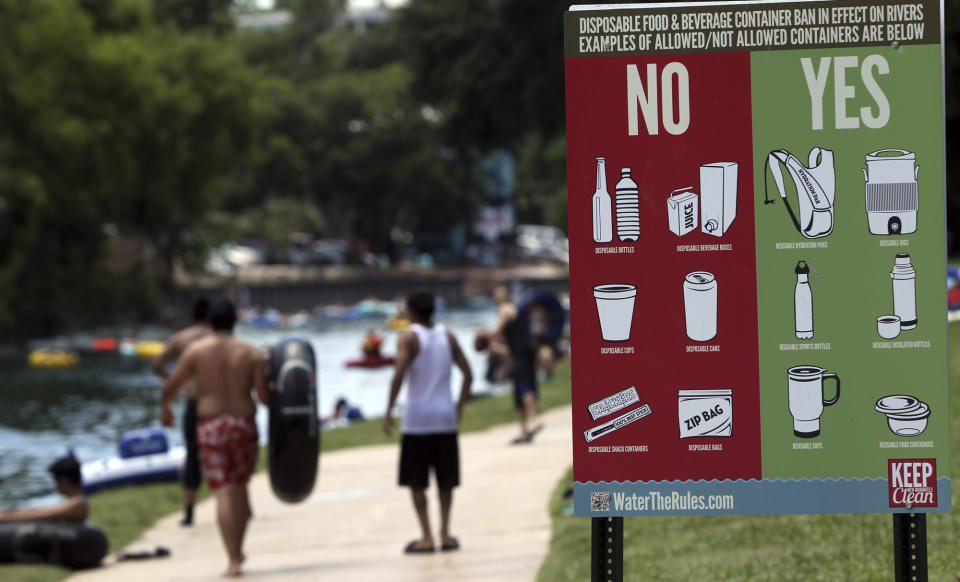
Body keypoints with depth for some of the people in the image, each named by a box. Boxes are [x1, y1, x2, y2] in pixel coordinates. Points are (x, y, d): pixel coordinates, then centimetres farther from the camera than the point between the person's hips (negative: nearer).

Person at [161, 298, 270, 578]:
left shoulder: (195, 350, -2)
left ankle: (233, 560, -11)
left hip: (210, 427, -1)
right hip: (243, 425, 1)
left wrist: (166, 409, 22)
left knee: (224, 493, -3)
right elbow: (264, 396, -9)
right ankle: (238, 550, 25)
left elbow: (170, 387, 1)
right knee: (240, 487, 19)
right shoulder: (252, 353, -3)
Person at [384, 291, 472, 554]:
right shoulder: (447, 336, 8)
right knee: (445, 480, 12)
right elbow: (468, 373, 8)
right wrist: (460, 405, 18)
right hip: (446, 417, 4)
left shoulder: (409, 337, -6)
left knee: (416, 482, 3)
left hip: (417, 421, -4)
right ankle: (445, 534, 9)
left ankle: (426, 537, -2)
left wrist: (389, 411, -13)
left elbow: (399, 374, -18)